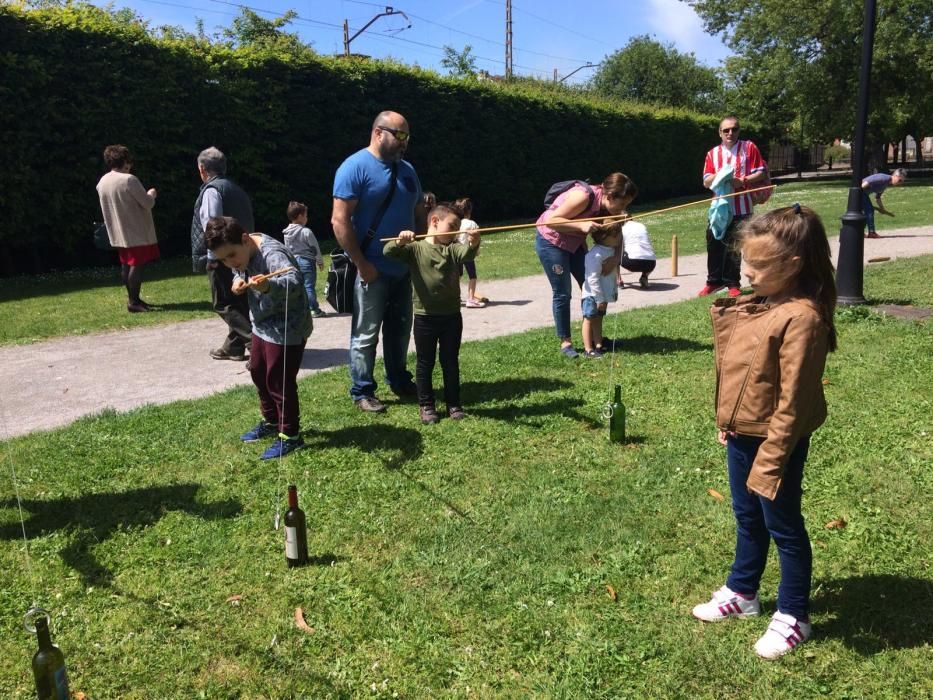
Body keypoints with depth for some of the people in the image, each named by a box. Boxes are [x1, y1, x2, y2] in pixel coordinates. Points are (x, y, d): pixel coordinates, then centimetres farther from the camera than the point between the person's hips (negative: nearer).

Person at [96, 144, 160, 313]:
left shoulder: (102, 182, 7)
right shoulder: (129, 179, -18)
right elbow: (147, 203, -16)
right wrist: (151, 194, 6)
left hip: (119, 233, 8)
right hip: (136, 232, -8)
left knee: (126, 265, 13)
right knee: (137, 265, -4)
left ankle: (133, 298, 20)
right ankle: (133, 302, -5)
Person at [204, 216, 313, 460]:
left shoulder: (273, 254, -30)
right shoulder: (243, 254, -2)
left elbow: (294, 281, -47)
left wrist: (268, 286, -67)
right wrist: (238, 280, -7)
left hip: (287, 330, -10)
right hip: (263, 326, 10)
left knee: (279, 381, -3)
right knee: (258, 373, 21)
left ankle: (290, 435, 14)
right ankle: (271, 421, 40)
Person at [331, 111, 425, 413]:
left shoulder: (407, 170, 11)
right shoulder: (355, 167, -12)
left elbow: (419, 214, 18)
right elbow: (339, 221, -17)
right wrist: (362, 264, -18)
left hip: (403, 269, 7)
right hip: (372, 270, -7)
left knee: (400, 331, 17)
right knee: (366, 335, 3)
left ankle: (400, 381, 32)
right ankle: (362, 392, 14)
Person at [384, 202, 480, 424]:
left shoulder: (453, 249, 4)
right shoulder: (415, 248, -3)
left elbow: (467, 254, -17)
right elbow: (388, 252, -15)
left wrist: (473, 244, -40)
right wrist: (400, 241, -36)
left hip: (451, 315, 3)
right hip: (424, 316, -2)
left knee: (451, 362, 12)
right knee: (425, 363, 9)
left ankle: (453, 403, 24)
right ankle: (426, 405, 20)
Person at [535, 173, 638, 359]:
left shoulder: (607, 208, -8)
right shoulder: (584, 197, -30)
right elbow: (551, 220, -30)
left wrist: (616, 256, -19)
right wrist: (582, 225, -38)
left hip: (574, 242, 8)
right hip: (551, 241, -8)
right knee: (562, 293, -6)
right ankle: (565, 342, 5)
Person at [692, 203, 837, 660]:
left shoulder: (801, 317, -26)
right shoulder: (755, 303, 1)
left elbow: (792, 401, -24)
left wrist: (770, 461, -22)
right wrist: (723, 316, 4)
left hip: (773, 442, -8)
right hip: (740, 434, 8)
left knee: (782, 527, 10)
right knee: (747, 519, 24)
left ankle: (793, 617, 30)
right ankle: (741, 593, 44)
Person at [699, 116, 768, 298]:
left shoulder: (749, 148, 0)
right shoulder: (712, 153, 8)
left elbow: (762, 173, -2)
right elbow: (706, 182, 5)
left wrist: (743, 181, -17)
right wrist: (718, 175, -14)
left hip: (741, 209, -3)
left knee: (733, 247, 4)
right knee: (714, 245, 4)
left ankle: (732, 283, 15)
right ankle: (714, 281, 16)